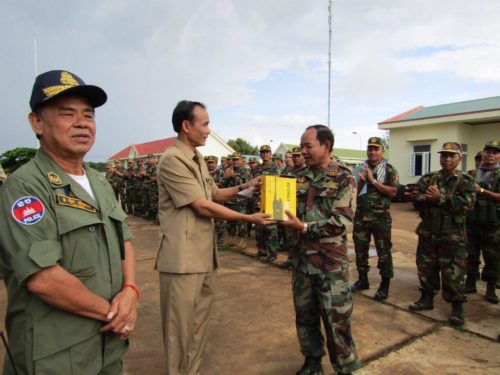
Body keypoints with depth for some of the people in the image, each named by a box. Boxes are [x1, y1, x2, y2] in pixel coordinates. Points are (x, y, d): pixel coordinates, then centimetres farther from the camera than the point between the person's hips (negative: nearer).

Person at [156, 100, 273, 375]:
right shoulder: (173, 160, -16)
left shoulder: (197, 159, 14)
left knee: (199, 321, 19)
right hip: (183, 257, -9)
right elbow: (203, 207, -19)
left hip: (203, 255, 9)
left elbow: (215, 194, 19)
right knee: (181, 326, 5)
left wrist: (244, 186, 4)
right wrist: (249, 219, -13)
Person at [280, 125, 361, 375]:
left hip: (331, 262, -5)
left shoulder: (344, 179, -8)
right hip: (302, 258, 5)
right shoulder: (301, 178, 7)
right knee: (304, 315, 17)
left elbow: (341, 221, -16)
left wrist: (305, 227, -22)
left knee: (336, 320, 6)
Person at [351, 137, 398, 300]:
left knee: (383, 251, 2)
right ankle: (363, 280, 27)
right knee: (360, 249, 12)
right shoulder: (360, 169, 8)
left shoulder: (389, 170, -3)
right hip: (361, 216, 4)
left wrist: (373, 180, -16)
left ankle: (385, 285, 14)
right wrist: (361, 182, -12)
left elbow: (393, 192, -14)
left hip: (381, 217, -4)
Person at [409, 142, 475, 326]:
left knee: (453, 273, 3)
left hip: (452, 236, -4)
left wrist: (440, 198, -24)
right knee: (426, 268, 15)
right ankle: (427, 298, 31)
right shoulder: (428, 178, 7)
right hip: (427, 233, 4)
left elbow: (466, 204, -18)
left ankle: (457, 306, 20)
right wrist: (428, 198, -23)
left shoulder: (465, 181, -3)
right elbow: (416, 197, -3)